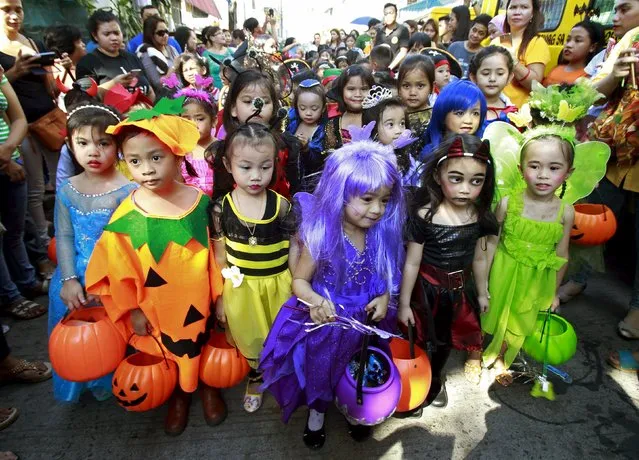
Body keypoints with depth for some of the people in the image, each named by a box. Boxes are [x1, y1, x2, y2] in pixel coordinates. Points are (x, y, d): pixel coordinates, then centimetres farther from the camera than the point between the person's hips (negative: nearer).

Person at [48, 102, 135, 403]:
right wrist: (69, 279, -9)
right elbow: (64, 237, 1)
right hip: (75, 277, 5)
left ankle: (110, 384, 32)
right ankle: (78, 384, 44)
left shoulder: (127, 190, -14)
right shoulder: (67, 191, 1)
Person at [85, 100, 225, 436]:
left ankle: (208, 387, 50)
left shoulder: (200, 201, -15)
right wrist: (132, 310, -3)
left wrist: (219, 295, 0)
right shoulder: (126, 216, -18)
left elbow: (214, 254, -5)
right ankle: (179, 395, 48)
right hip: (158, 309, 0)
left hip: (199, 302, 1)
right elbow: (118, 269, -8)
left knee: (203, 344, 22)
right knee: (169, 352, 20)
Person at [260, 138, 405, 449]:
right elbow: (300, 280, -15)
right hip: (327, 320, -3)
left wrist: (384, 298, -16)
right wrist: (315, 300, -35)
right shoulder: (320, 236, -23)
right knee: (321, 368, 17)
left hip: (366, 322, 3)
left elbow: (387, 275, 2)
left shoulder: (384, 235, -13)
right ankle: (317, 411, 50)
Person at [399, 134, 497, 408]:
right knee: (422, 338, 13)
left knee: (446, 339, 24)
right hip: (428, 287, -4)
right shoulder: (425, 216, -23)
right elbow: (412, 263, -16)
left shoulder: (479, 217, -9)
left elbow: (479, 259, 5)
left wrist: (482, 293, 14)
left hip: (460, 289, 5)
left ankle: (436, 378, 52)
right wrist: (404, 303, -10)